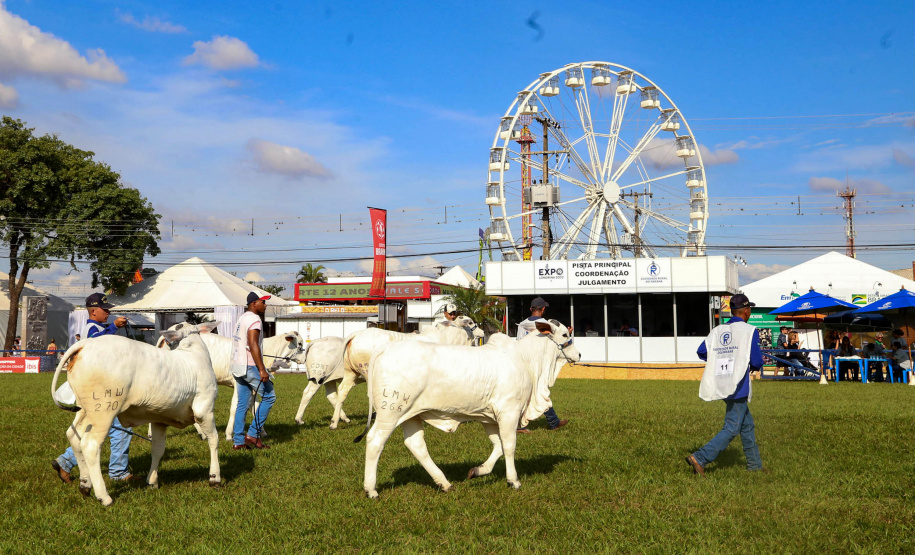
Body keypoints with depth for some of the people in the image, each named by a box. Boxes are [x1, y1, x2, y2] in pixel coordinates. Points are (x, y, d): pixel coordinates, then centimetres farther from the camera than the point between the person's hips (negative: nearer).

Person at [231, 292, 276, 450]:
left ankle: (238, 441, 11)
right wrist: (262, 370, -24)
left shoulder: (242, 318, 19)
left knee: (242, 403, 11)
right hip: (250, 366, -10)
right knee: (269, 397, -1)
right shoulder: (254, 319, -12)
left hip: (238, 366, 10)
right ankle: (253, 434, -3)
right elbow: (253, 345, -21)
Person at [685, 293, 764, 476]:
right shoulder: (750, 331, -8)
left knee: (747, 426, 18)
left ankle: (754, 465, 25)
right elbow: (757, 362, -11)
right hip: (738, 387, -7)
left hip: (721, 385, 7)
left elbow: (701, 351, 1)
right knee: (731, 429, -5)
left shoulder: (717, 330, 7)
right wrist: (753, 366, 12)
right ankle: (700, 458, -15)